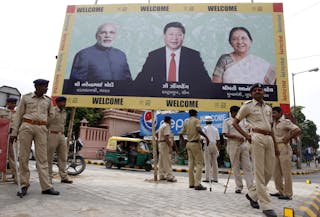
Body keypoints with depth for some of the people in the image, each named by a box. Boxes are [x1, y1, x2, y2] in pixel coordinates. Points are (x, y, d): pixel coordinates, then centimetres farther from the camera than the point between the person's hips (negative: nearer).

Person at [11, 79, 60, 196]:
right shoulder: (26, 97, 7)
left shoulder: (48, 100, 12)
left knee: (42, 157, -1)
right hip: (26, 126, -1)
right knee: (24, 156, 1)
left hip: (41, 129, 2)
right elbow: (18, 115, 7)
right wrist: (14, 132, 3)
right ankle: (24, 185, 13)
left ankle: (46, 187, -2)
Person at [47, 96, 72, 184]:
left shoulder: (64, 112, 14)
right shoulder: (52, 111, -8)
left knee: (63, 157, 5)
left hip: (62, 136, 7)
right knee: (49, 158, 2)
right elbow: (46, 123, -7)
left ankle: (64, 177, 10)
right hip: (52, 135, -7)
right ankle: (49, 177, 12)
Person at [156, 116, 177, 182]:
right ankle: (169, 176, -8)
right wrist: (170, 147, -23)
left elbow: (156, 133, 26)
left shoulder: (162, 126, 18)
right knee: (167, 162, -9)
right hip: (165, 144, -10)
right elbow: (166, 137, -22)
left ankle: (162, 176, 17)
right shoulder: (167, 126, -13)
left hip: (161, 143, 10)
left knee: (162, 161, 11)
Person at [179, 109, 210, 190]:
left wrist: (184, 142, 25)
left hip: (189, 143, 7)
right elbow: (199, 130, -23)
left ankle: (191, 183, 15)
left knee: (191, 163, 11)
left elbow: (180, 134, 13)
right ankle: (197, 184, -10)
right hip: (195, 143, -7)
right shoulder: (196, 120, -5)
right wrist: (206, 137, -17)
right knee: (199, 163, -4)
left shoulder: (186, 122, 13)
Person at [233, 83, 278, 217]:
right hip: (257, 138, -6)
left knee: (269, 172, 7)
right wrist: (246, 135, -8)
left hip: (269, 138, 7)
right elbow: (235, 122, 3)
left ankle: (252, 195, 26)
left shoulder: (268, 108, 21)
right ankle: (266, 205, 2)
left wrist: (275, 144, 18)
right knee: (259, 172, -5)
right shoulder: (248, 105, 3)